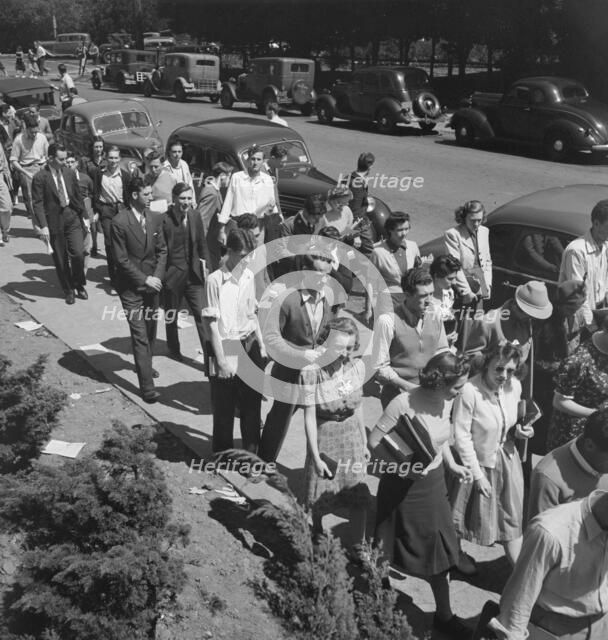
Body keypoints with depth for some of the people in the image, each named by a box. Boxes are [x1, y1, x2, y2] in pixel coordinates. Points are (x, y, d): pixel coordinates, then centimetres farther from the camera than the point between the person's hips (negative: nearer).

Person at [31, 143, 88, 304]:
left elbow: (78, 196, 12)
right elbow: (37, 203, -11)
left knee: (78, 253, -9)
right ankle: (68, 290, 24)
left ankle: (79, 285, 16)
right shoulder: (40, 177, -10)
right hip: (54, 220, -2)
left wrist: (84, 216, 10)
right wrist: (43, 225, -19)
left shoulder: (69, 173, 4)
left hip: (72, 217, 3)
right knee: (60, 259, 7)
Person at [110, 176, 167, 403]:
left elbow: (162, 250, 8)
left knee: (150, 330, 16)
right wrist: (144, 279, -14)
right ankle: (146, 386, -4)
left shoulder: (155, 218, 4)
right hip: (131, 286, -5)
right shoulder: (119, 222, -14)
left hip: (152, 282, 6)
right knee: (140, 335, -7)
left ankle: (145, 365, 40)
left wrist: (157, 276, -6)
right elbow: (121, 259, -13)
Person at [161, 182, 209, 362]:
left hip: (194, 274, 3)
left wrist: (204, 264, 4)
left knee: (202, 314, -2)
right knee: (171, 315, 15)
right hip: (172, 275, -3)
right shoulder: (164, 220, -16)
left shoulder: (194, 216, 0)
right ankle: (174, 350, 35)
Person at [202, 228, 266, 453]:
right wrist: (221, 360, -15)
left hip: (249, 347, 5)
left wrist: (261, 346, 11)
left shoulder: (249, 276, 4)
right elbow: (212, 323, -13)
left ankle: (251, 452, 30)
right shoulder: (215, 280, -14)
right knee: (224, 409, 6)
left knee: (252, 403, 13)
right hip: (225, 349, -5)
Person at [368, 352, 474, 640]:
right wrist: (402, 465, -28)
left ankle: (444, 614, 33)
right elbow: (374, 443, -21)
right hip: (404, 485, -6)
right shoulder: (403, 404, -28)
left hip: (434, 481, 6)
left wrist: (452, 465, 3)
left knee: (438, 545, 14)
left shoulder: (446, 401, -7)